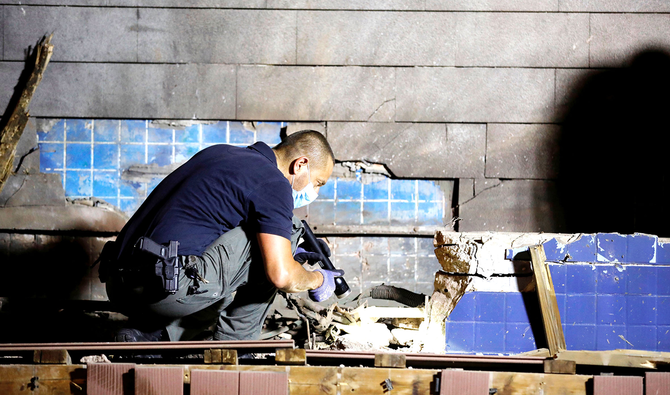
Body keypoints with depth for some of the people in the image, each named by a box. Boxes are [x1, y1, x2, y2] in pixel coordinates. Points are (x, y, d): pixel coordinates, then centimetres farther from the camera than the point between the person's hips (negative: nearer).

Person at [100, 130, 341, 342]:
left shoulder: (219, 153, 22)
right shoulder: (273, 183, -4)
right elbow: (281, 276, -12)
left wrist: (287, 254, 34)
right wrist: (317, 280, 12)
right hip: (167, 288, -9)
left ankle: (149, 335, 13)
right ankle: (235, 341, 8)